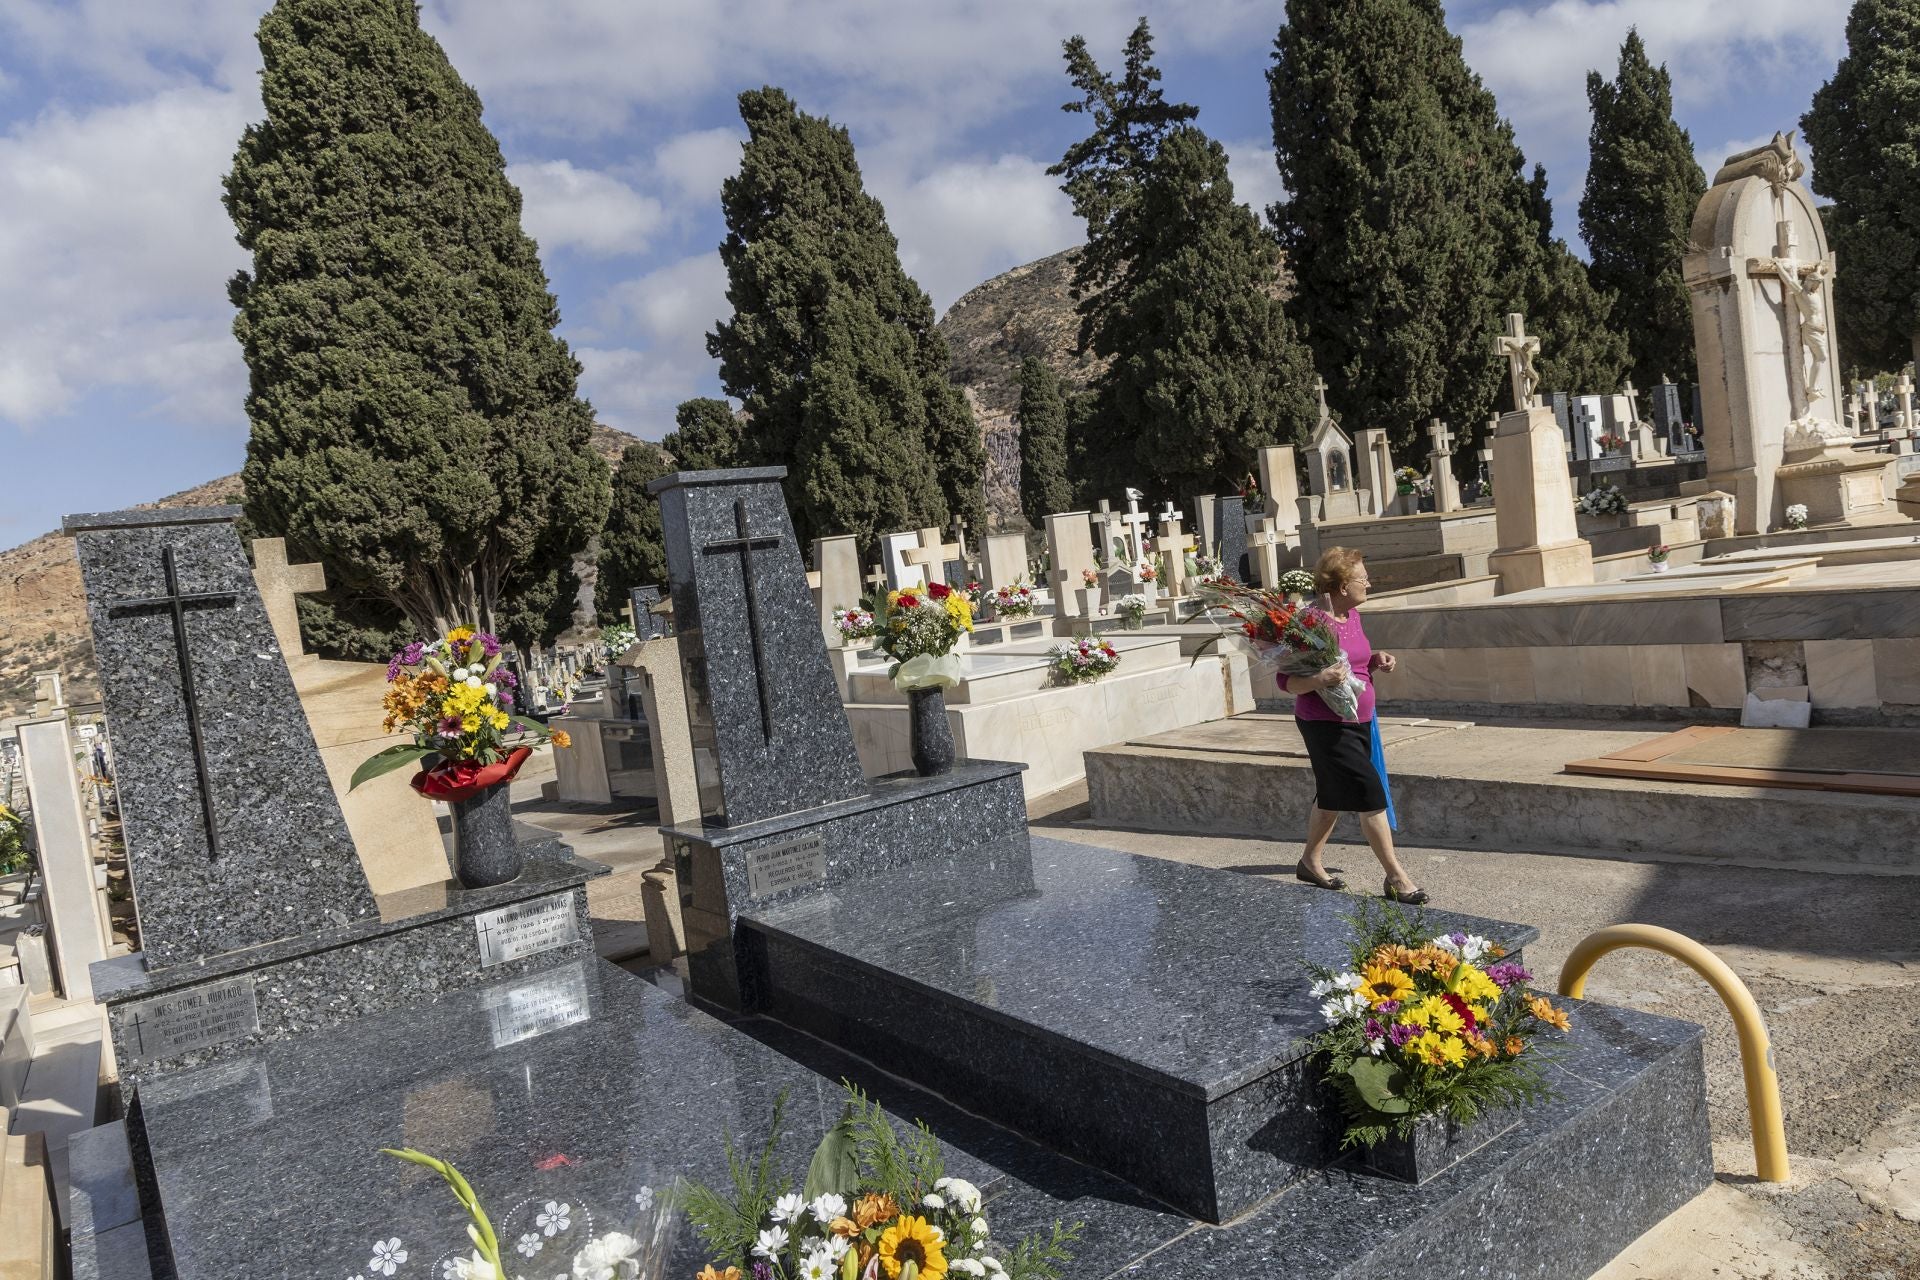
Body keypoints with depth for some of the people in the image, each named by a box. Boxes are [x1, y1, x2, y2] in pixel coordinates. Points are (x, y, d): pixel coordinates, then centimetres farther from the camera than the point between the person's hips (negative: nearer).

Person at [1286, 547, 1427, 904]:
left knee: (1334, 796, 20)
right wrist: (1320, 679, -38)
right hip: (1325, 724, -9)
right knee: (1370, 795, -8)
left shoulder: (1352, 614, 6)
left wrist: (1375, 660, 3)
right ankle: (1396, 878, 1)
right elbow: (1288, 681, -20)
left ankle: (1310, 862, 36)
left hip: (1357, 720, 9)